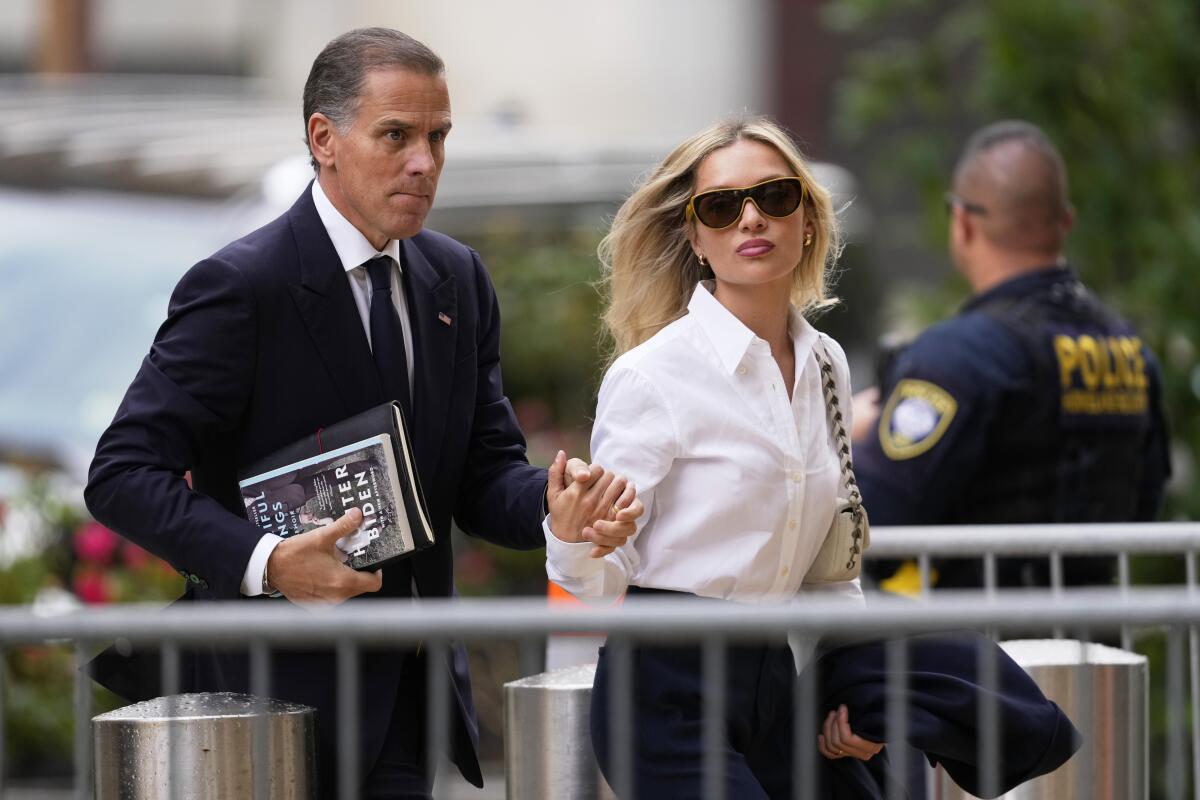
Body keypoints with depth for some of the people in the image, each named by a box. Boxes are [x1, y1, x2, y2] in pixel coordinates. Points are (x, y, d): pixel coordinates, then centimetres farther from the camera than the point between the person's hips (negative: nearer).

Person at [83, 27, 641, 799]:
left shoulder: (458, 279, 9)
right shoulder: (240, 286, -13)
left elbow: (483, 474, 10)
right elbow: (124, 474, -16)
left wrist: (554, 505, -13)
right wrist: (264, 560, -29)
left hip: (405, 697, 7)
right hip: (280, 690, -7)